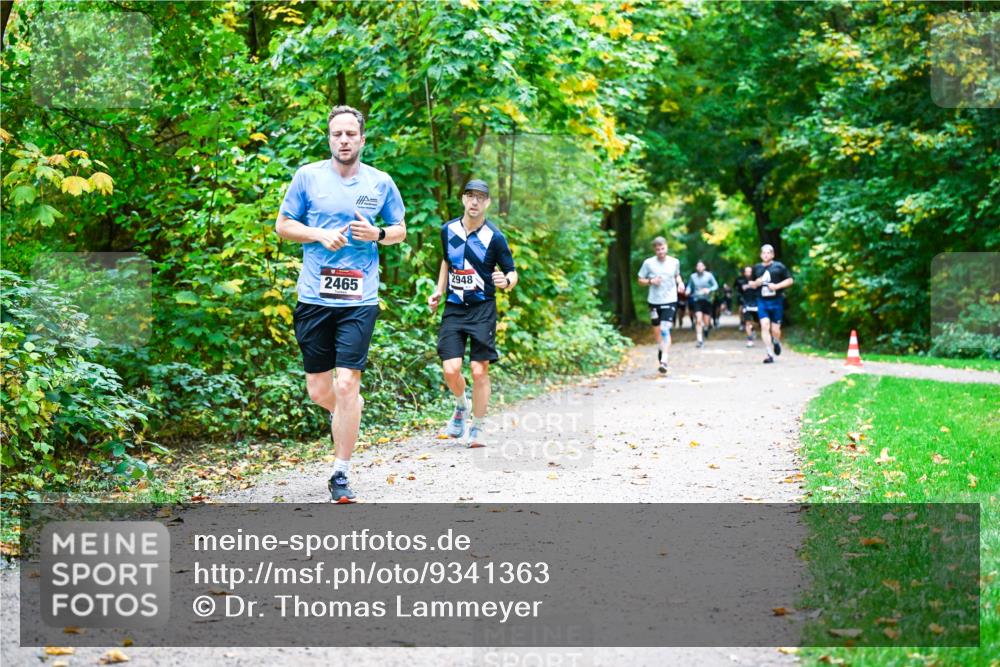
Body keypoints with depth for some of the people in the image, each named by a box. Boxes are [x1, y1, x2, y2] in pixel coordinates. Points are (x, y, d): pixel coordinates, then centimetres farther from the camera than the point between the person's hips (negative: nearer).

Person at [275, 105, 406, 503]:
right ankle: (344, 413, 42)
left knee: (347, 385, -10)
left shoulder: (381, 183, 5)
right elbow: (283, 225, 8)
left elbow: (400, 230, 16)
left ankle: (341, 474, 1)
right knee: (318, 391, 5)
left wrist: (376, 234, -6)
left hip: (359, 300, -1)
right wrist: (320, 234, -10)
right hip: (313, 296, 1)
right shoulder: (307, 176, 3)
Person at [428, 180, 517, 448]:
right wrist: (438, 291, 14)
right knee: (451, 370, -8)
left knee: (479, 371, -4)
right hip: (453, 308, 3)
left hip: (482, 309, -3)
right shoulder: (448, 230, 5)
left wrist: (506, 281, -24)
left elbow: (512, 273, -1)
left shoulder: (494, 237, -7)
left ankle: (476, 428, 12)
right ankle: (461, 406, 25)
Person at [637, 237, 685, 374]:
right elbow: (640, 280, 4)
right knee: (657, 330, 14)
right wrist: (651, 281, -14)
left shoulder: (674, 262, 1)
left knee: (665, 330, -16)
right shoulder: (648, 263, -4)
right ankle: (661, 347, 46)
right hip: (654, 301, 2)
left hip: (670, 301, -1)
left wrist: (680, 282, 0)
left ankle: (664, 361, -20)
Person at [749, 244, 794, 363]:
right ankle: (769, 354, -14)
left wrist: (777, 286, -12)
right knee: (765, 326, -14)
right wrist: (755, 283, -3)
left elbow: (790, 280, 2)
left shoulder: (779, 266, 1)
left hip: (776, 301, -1)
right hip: (762, 301, 1)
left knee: (775, 329, 2)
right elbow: (751, 283, 20)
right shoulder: (756, 268, 10)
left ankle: (776, 342, 39)